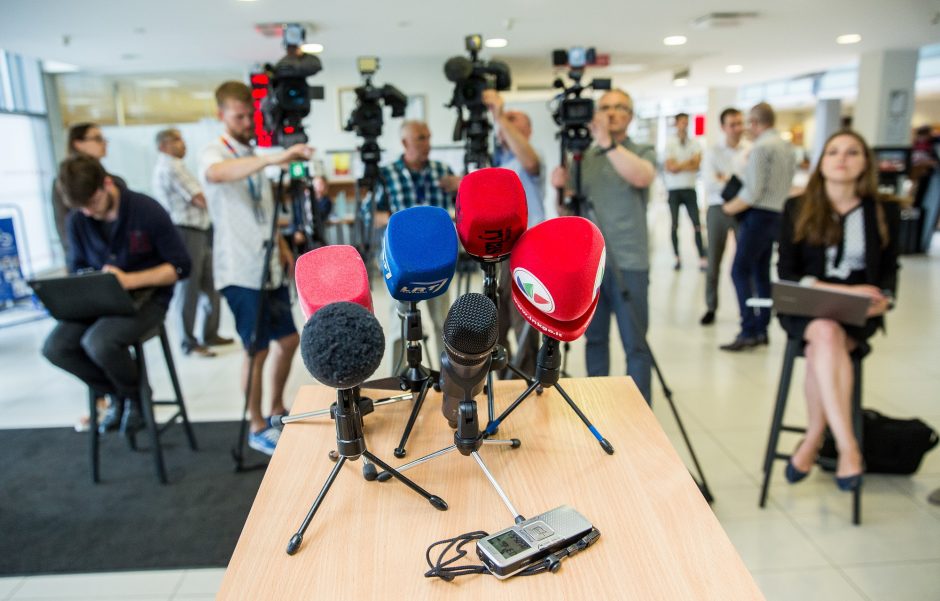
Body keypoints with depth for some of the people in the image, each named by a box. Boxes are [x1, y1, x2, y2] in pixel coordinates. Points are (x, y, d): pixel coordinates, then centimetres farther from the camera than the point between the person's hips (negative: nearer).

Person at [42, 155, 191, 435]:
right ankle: (117, 393, 7)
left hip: (146, 297, -5)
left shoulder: (148, 211, -14)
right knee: (55, 347, -17)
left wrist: (129, 280, -24)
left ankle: (135, 394, 1)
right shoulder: (77, 221, 0)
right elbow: (78, 269, 13)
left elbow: (180, 267, -12)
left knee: (98, 342, -31)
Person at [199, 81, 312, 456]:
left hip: (269, 267, 8)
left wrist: (284, 249, 12)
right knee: (257, 350, -1)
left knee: (289, 339, 13)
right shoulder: (214, 154, -10)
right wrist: (274, 158, -51)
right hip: (241, 273, -8)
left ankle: (277, 410, 30)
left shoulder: (253, 156, 15)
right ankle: (257, 428, 15)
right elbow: (217, 174, -37)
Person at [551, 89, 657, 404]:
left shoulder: (643, 151, 4)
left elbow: (642, 177, -20)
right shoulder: (584, 157, 14)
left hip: (628, 263, -4)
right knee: (594, 339, 11)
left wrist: (608, 143, -25)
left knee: (635, 345, -1)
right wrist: (562, 186, -5)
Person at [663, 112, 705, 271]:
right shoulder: (669, 144, -1)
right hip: (674, 190, -1)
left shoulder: (695, 143, 6)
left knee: (697, 224, -4)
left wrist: (678, 166, -12)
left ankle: (702, 258, -3)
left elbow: (696, 166, -7)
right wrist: (689, 162, -8)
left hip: (689, 189, 1)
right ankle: (677, 258, 12)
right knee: (674, 225, 4)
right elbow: (671, 168, -10)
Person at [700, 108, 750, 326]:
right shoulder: (713, 152, 1)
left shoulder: (752, 150, 1)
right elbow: (709, 184, -9)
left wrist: (727, 180, -11)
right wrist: (739, 182, -10)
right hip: (718, 208, 0)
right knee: (713, 262, 6)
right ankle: (711, 308, 17)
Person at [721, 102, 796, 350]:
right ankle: (762, 329, 16)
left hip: (759, 215, -9)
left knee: (740, 271, -8)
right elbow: (788, 182, 18)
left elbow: (753, 191, -19)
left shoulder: (761, 147, -14)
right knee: (761, 272, 13)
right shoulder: (786, 146, 14)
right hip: (778, 215, 9)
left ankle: (749, 332, -11)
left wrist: (731, 207, -6)